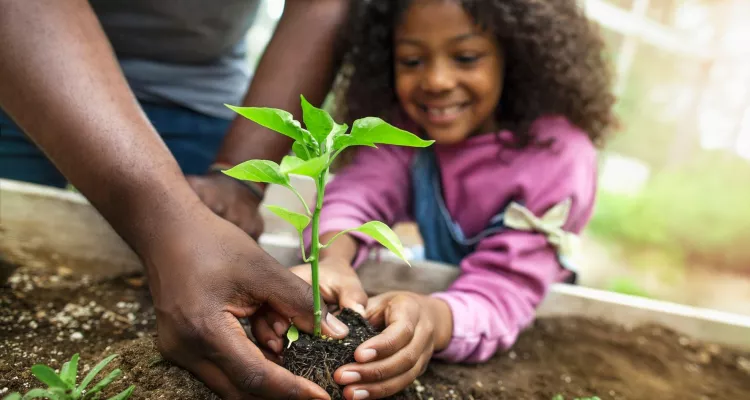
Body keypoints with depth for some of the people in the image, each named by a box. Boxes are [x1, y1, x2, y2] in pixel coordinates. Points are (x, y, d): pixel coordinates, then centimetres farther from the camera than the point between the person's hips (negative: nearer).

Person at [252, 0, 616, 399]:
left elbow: (504, 291, -35)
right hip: (436, 287, 4)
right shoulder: (409, 120, -13)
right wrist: (330, 259, -52)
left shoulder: (558, 153, -27)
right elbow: (360, 191, -30)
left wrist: (435, 320, -57)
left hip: (531, 328, -3)